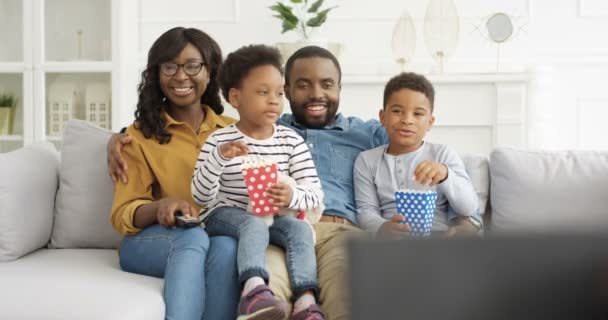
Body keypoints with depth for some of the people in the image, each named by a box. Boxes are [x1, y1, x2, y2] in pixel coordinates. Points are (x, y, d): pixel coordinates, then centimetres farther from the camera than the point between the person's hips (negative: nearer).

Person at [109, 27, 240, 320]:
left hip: (218, 240, 1)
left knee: (227, 246, -35)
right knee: (193, 237, -35)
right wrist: (160, 206, -21)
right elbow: (123, 215, 2)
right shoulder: (139, 136, 10)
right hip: (151, 241, -1)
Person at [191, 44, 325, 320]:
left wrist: (293, 197, -28)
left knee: (300, 228, -26)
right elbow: (201, 197, -12)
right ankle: (254, 291, -55)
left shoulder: (291, 140, 2)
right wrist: (219, 157, -28)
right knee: (254, 225, -34)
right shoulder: (219, 140, -5)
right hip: (226, 215, -3)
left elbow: (315, 194, -4)